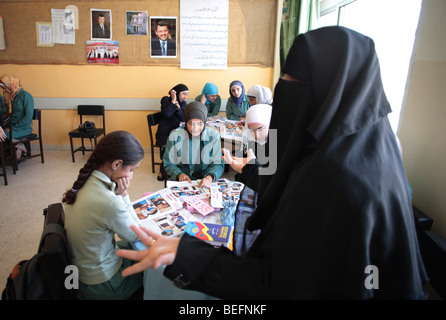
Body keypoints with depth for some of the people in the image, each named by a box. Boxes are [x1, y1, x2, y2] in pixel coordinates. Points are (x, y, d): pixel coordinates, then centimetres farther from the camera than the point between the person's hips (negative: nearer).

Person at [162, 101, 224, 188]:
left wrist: (210, 177, -25)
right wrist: (179, 174, -17)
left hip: (205, 184, 0)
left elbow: (218, 164, -4)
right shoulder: (175, 136, -1)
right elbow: (168, 164, 3)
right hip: (179, 182, 0)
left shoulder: (213, 136, -1)